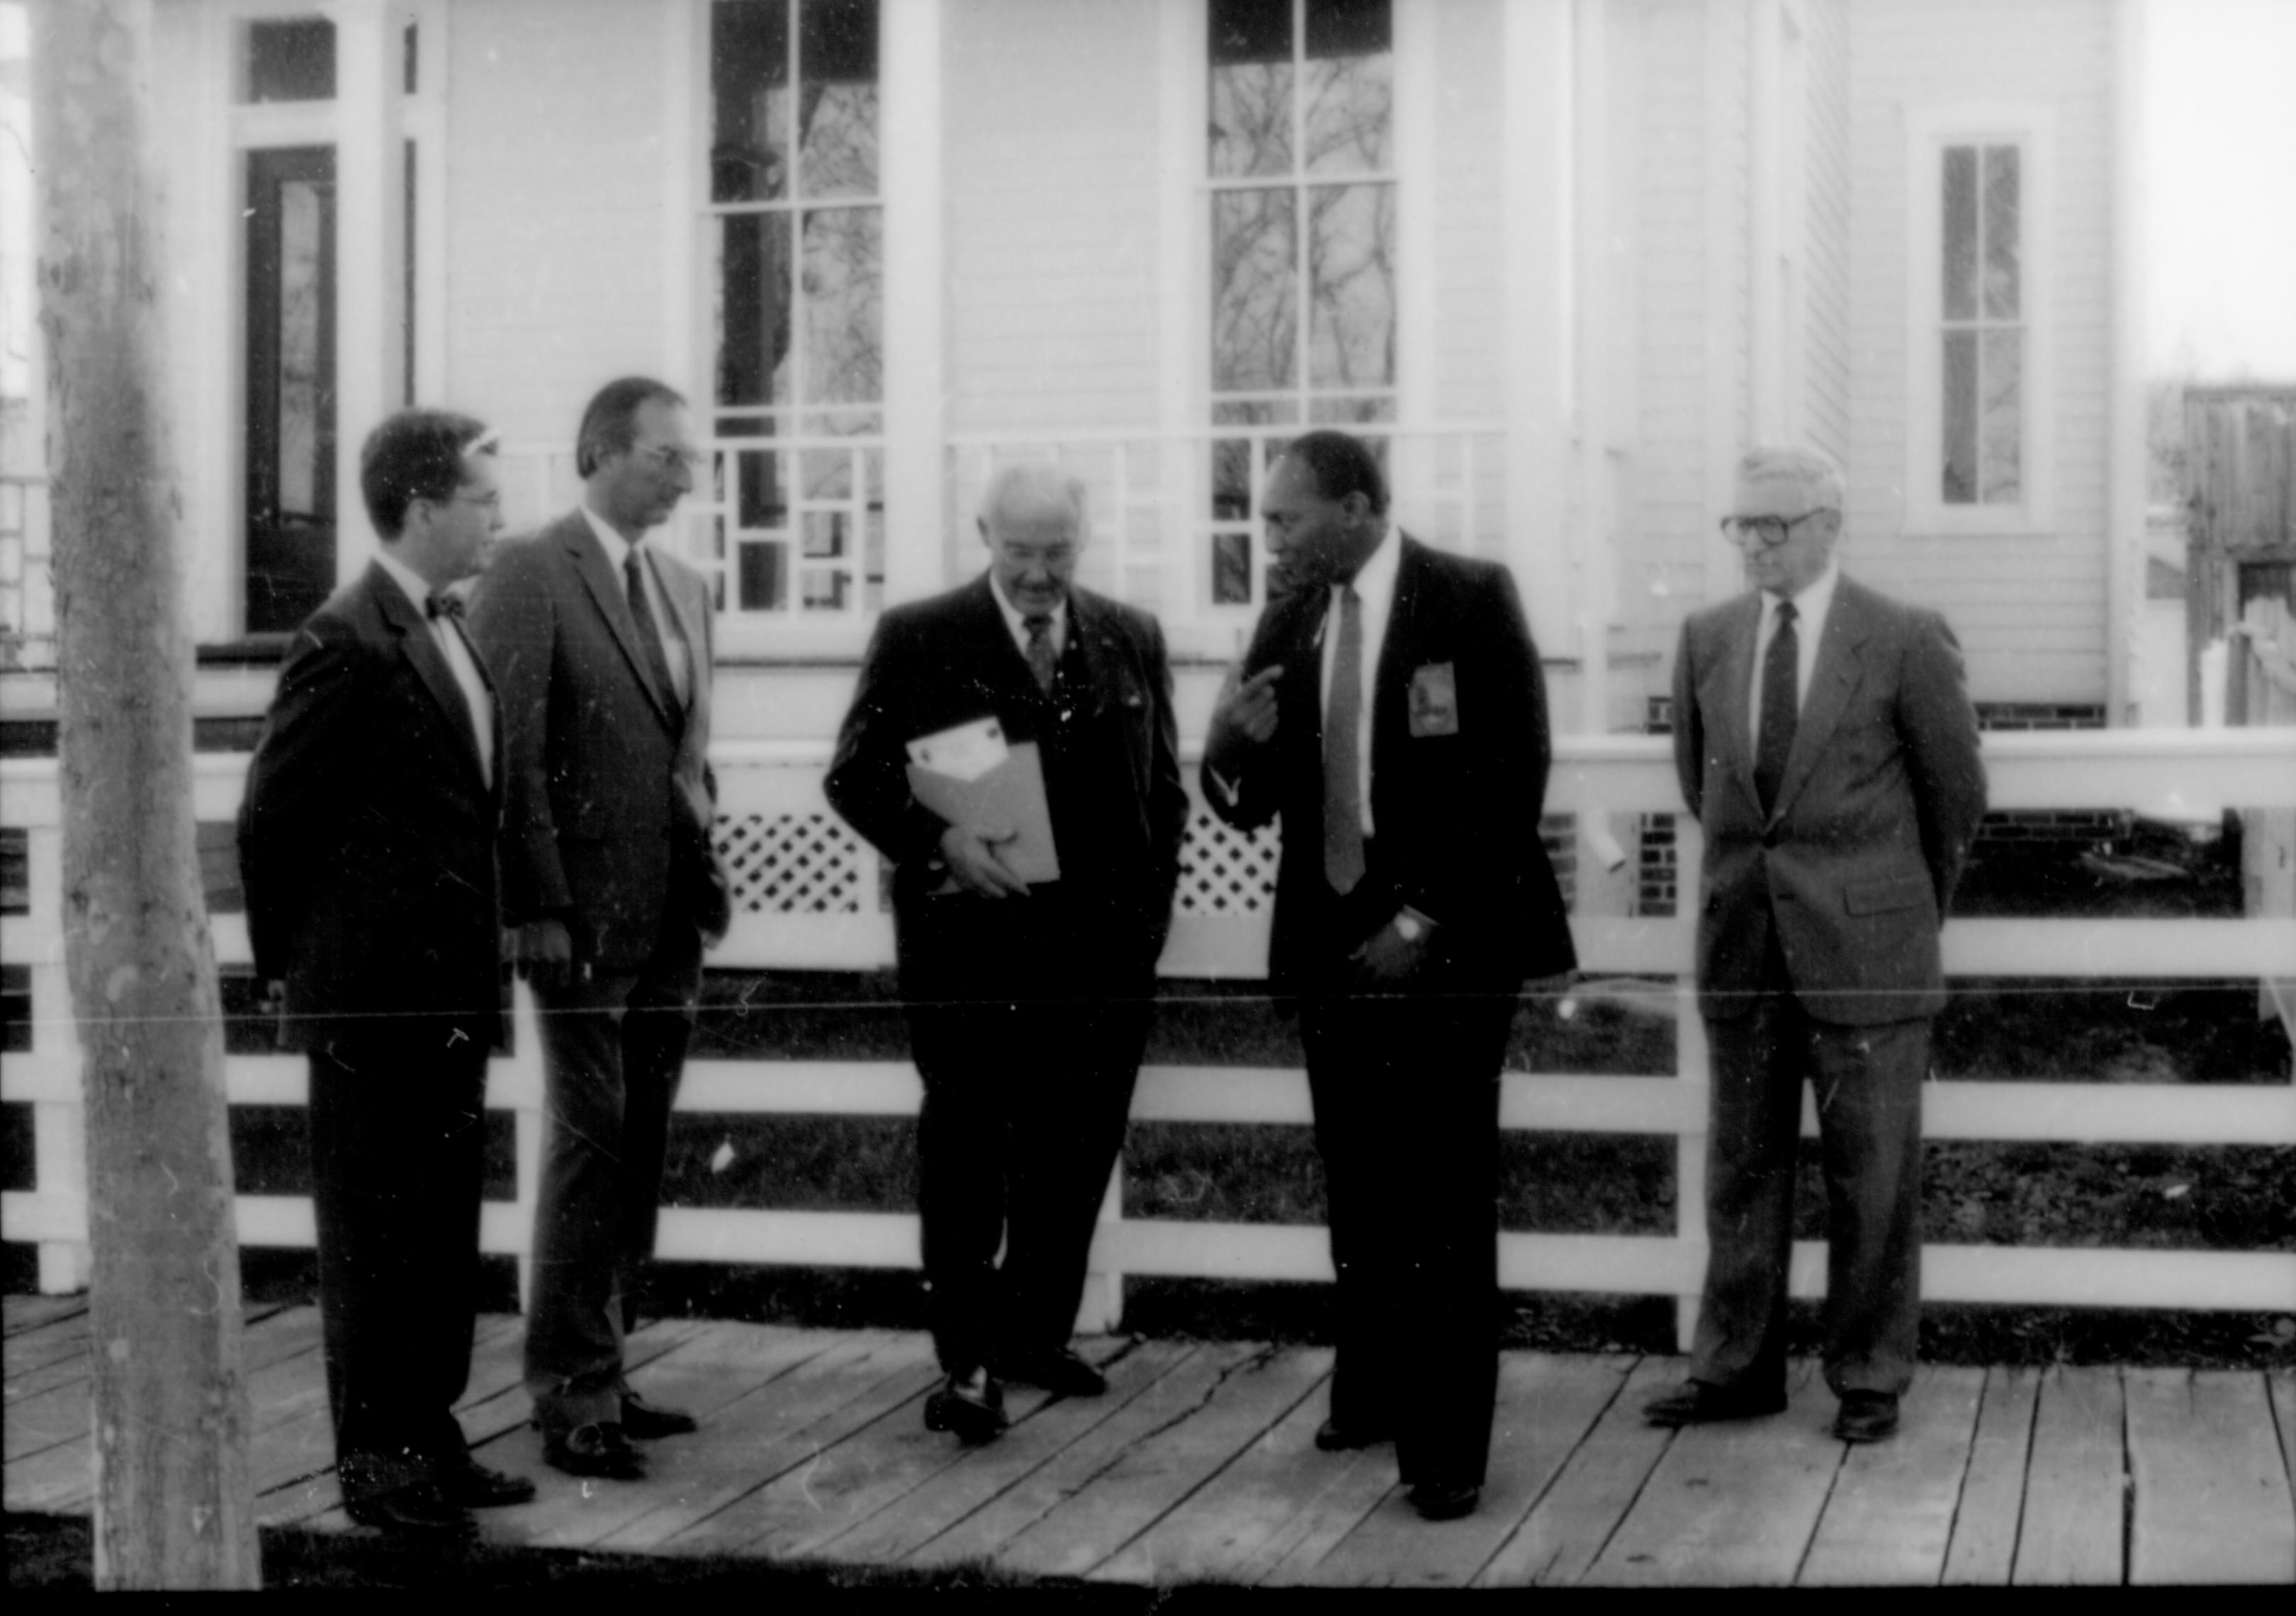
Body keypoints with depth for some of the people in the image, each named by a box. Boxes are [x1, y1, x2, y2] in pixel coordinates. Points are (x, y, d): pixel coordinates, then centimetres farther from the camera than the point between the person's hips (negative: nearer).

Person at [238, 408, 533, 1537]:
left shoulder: (451, 635, 13)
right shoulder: (346, 642, -15)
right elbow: (271, 816, -12)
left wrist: (484, 961, 15)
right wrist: (288, 959, -2)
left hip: (451, 994, 8)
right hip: (373, 997, -8)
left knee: (444, 1231, 14)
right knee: (372, 1232, 1)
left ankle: (428, 1438, 24)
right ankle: (375, 1463, 9)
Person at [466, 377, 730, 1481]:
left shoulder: (685, 589, 16)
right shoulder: (531, 575, -8)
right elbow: (510, 754, -13)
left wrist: (708, 885, 12)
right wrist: (537, 908, -17)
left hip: (668, 922, 7)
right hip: (583, 921, -7)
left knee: (637, 1156, 11)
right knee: (590, 1150, -5)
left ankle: (597, 1375, 21)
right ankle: (572, 1399, 2)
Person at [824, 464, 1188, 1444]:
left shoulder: (1132, 641, 11)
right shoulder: (918, 640, 0)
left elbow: (1165, 788, 15)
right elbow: (855, 776, -2)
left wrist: (1149, 913, 5)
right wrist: (938, 841, -18)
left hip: (1102, 950, 4)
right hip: (969, 949, -3)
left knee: (1074, 1155, 9)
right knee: (965, 1154, 2)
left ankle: (1037, 1336, 26)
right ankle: (967, 1363, 10)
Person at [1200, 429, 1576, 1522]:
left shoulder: (1471, 600, -6)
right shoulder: (1289, 620, 9)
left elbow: (1513, 776, -10)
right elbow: (1251, 803, 10)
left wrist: (1424, 921, -13)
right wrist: (1231, 742, -12)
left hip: (1445, 942, -4)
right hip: (1331, 939, 5)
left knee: (1444, 1196, -2)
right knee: (1359, 1188, 9)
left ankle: (1444, 1447, 3)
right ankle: (1372, 1394, 26)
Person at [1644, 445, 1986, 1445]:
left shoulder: (1906, 641, -6)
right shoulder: (1708, 639, 6)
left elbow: (1956, 789, 5)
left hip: (1865, 947, -4)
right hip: (1743, 944, 4)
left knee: (1872, 1172, 4)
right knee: (1742, 1164, 10)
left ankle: (1870, 1379, 16)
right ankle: (1735, 1369, 19)